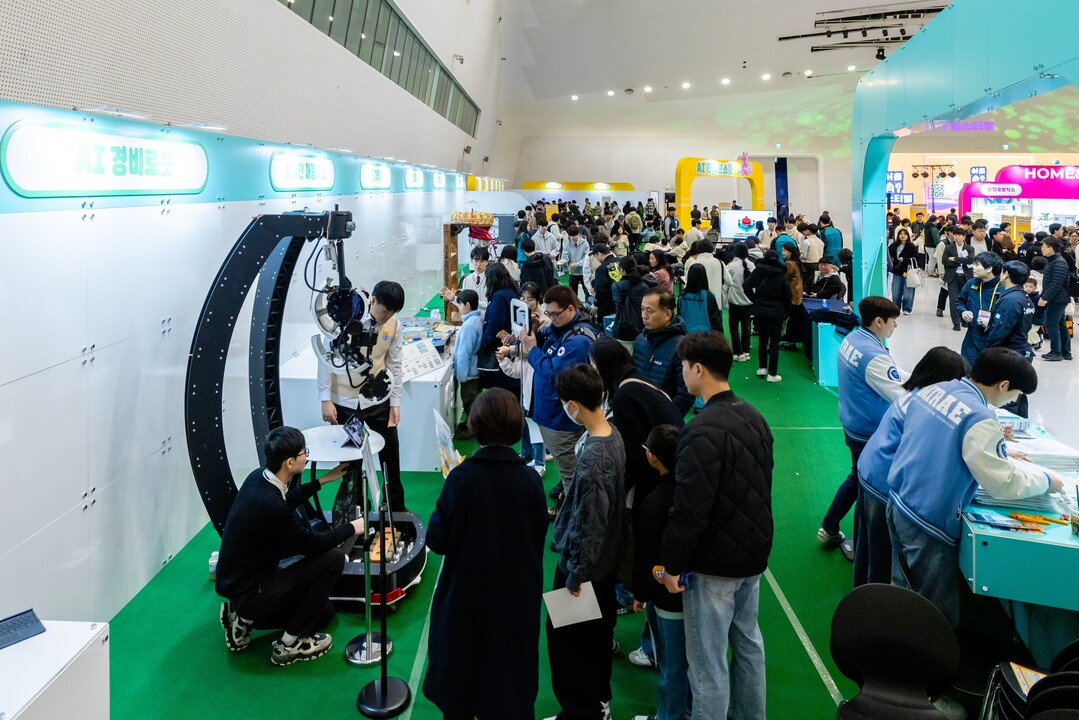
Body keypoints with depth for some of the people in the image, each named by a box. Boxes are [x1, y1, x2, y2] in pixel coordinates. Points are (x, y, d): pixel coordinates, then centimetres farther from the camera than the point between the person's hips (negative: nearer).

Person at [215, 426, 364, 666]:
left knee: (324, 612, 19)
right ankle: (290, 644, -3)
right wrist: (351, 528, -2)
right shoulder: (271, 505, -31)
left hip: (238, 581, 9)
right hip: (249, 594, -9)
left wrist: (323, 480, 20)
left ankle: (244, 619, 13)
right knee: (333, 557, -14)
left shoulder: (258, 477, -4)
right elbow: (311, 544, -16)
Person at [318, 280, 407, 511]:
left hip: (378, 399, 3)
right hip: (345, 402, -3)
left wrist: (395, 403, 5)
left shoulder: (394, 324, -7)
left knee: (390, 453, 10)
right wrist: (325, 399, -12)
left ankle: (396, 507, 29)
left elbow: (395, 364, 4)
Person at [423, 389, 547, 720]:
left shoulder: (462, 478, -20)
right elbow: (539, 537, -3)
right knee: (510, 677, 17)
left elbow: (437, 540, -14)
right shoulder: (529, 480, -14)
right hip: (516, 598, 1)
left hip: (466, 596, -1)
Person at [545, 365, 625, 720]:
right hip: (607, 558, 9)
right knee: (598, 631, 23)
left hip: (584, 564, -9)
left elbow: (588, 526, -26)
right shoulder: (612, 434, -5)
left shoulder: (592, 459, -32)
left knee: (567, 637, 9)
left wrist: (575, 575, -14)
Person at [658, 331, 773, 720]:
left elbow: (690, 508, -25)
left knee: (708, 660, 3)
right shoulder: (754, 416, 4)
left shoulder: (704, 431, -24)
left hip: (714, 561, -9)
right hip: (754, 552, 9)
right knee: (748, 643, 21)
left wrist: (672, 563, -15)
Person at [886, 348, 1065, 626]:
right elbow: (1005, 483, -16)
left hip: (897, 504, 8)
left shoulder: (930, 390, 3)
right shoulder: (979, 420, -21)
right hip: (929, 524, -8)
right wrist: (1046, 480, 3)